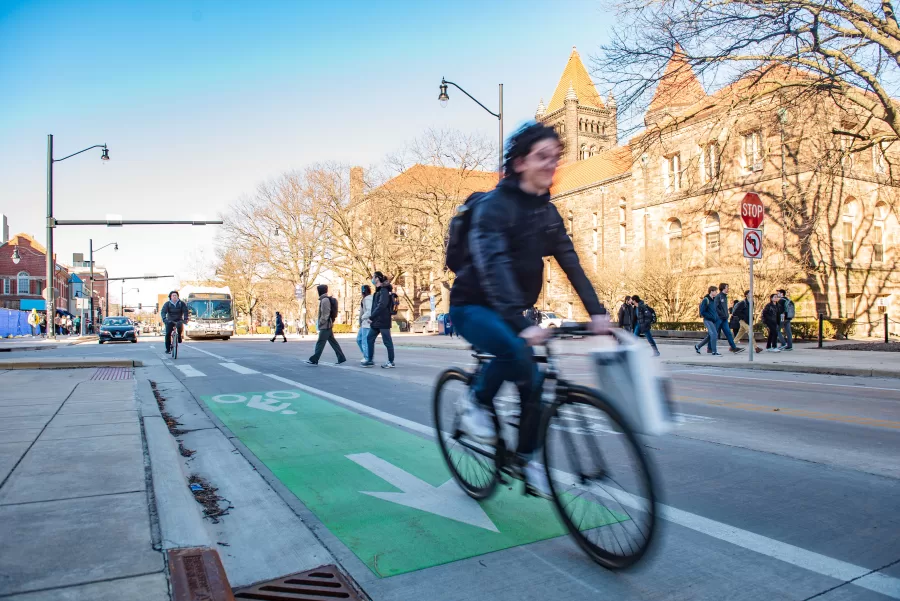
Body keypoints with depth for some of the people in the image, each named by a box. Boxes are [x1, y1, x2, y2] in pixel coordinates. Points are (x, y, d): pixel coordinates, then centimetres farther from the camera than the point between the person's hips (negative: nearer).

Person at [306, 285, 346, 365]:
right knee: (333, 342, 10)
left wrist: (320, 323, -14)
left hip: (325, 326, -10)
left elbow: (325, 314, -20)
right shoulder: (328, 299, 15)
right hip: (328, 325, 10)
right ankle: (341, 358, 11)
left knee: (320, 343, -6)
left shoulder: (325, 300, -15)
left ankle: (314, 360, -3)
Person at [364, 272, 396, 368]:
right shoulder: (378, 290, 15)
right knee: (369, 339, 11)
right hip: (376, 321, 10)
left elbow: (381, 306, -24)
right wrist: (372, 319, 9)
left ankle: (391, 362, 7)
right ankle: (370, 360, 17)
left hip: (383, 321, -10)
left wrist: (371, 317, -21)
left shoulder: (384, 291, -14)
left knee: (387, 341, -1)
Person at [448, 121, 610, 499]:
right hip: (473, 307, -7)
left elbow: (570, 263, -2)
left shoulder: (547, 212, 4)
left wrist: (596, 311, -13)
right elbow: (494, 268, -33)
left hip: (512, 310, 7)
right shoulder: (494, 206, -20)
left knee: (532, 379, -1)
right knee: (514, 350, -33)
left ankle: (527, 458, 18)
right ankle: (476, 402, -6)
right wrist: (520, 324, -45)